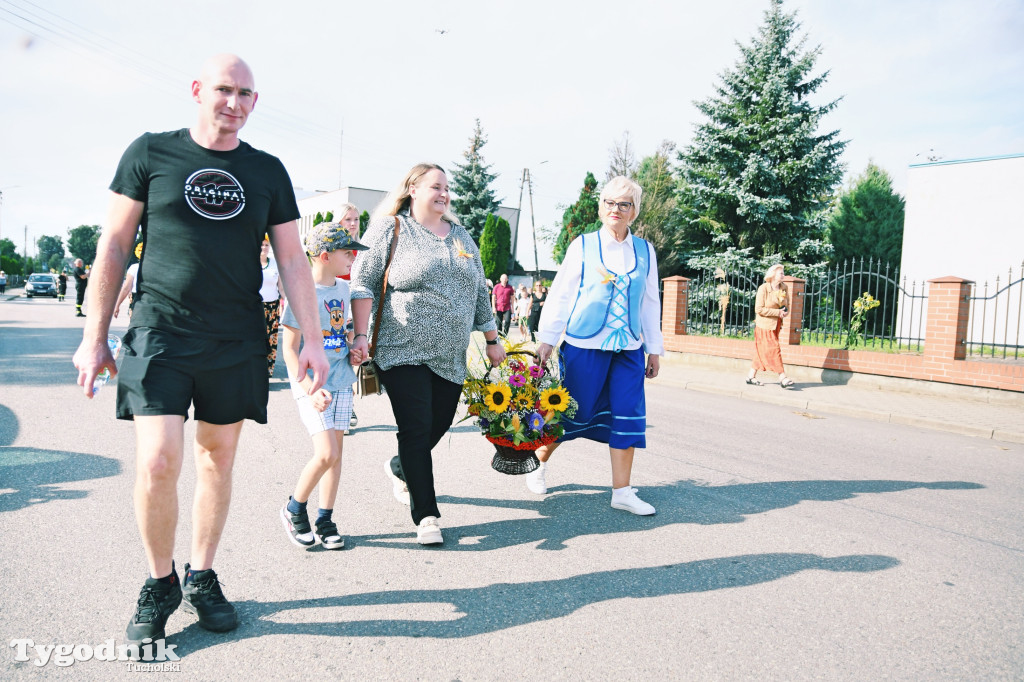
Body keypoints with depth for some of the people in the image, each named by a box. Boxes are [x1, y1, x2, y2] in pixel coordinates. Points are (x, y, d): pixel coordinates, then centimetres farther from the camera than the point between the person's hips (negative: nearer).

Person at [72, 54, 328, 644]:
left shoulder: (268, 171, 9)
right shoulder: (151, 153, 4)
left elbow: (293, 262, 8)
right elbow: (115, 245, 5)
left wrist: (314, 342, 1)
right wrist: (95, 336, 2)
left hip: (237, 341, 2)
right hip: (161, 332, -2)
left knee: (219, 460, 8)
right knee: (157, 463, -10)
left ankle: (202, 578, 26)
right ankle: (160, 583, 15)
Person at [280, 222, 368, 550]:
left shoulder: (344, 289, 7)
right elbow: (289, 348, -13)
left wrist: (353, 338, 4)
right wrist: (310, 388, -21)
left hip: (341, 379, 6)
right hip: (310, 382, -6)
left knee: (335, 452, 7)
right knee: (326, 453, -13)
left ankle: (325, 519, 20)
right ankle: (294, 509, 12)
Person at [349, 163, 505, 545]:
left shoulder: (461, 236, 17)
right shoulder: (389, 229, 0)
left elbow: (479, 292, 20)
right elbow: (362, 282, -5)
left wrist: (492, 340, 18)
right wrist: (360, 335, -15)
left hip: (451, 357, 6)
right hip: (405, 353, -5)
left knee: (439, 426, 10)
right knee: (416, 430, -6)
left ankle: (400, 469, 41)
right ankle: (425, 515, 6)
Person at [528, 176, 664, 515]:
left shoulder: (645, 251, 9)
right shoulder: (582, 246, 0)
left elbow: (651, 302, 14)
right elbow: (560, 294, 1)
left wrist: (654, 348, 14)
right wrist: (547, 340, -2)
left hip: (629, 348, 3)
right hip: (584, 344, -3)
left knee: (628, 416, 0)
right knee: (571, 410, 4)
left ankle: (622, 491, 11)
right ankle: (539, 461, 31)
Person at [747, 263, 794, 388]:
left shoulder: (783, 288, 8)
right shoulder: (763, 288, -13)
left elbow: (785, 306, 22)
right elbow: (759, 309, -16)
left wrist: (785, 312, -2)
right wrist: (777, 312, -18)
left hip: (776, 325, 7)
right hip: (765, 325, -7)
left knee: (762, 352, 9)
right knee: (774, 350, -7)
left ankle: (751, 376, 16)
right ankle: (782, 378, -5)